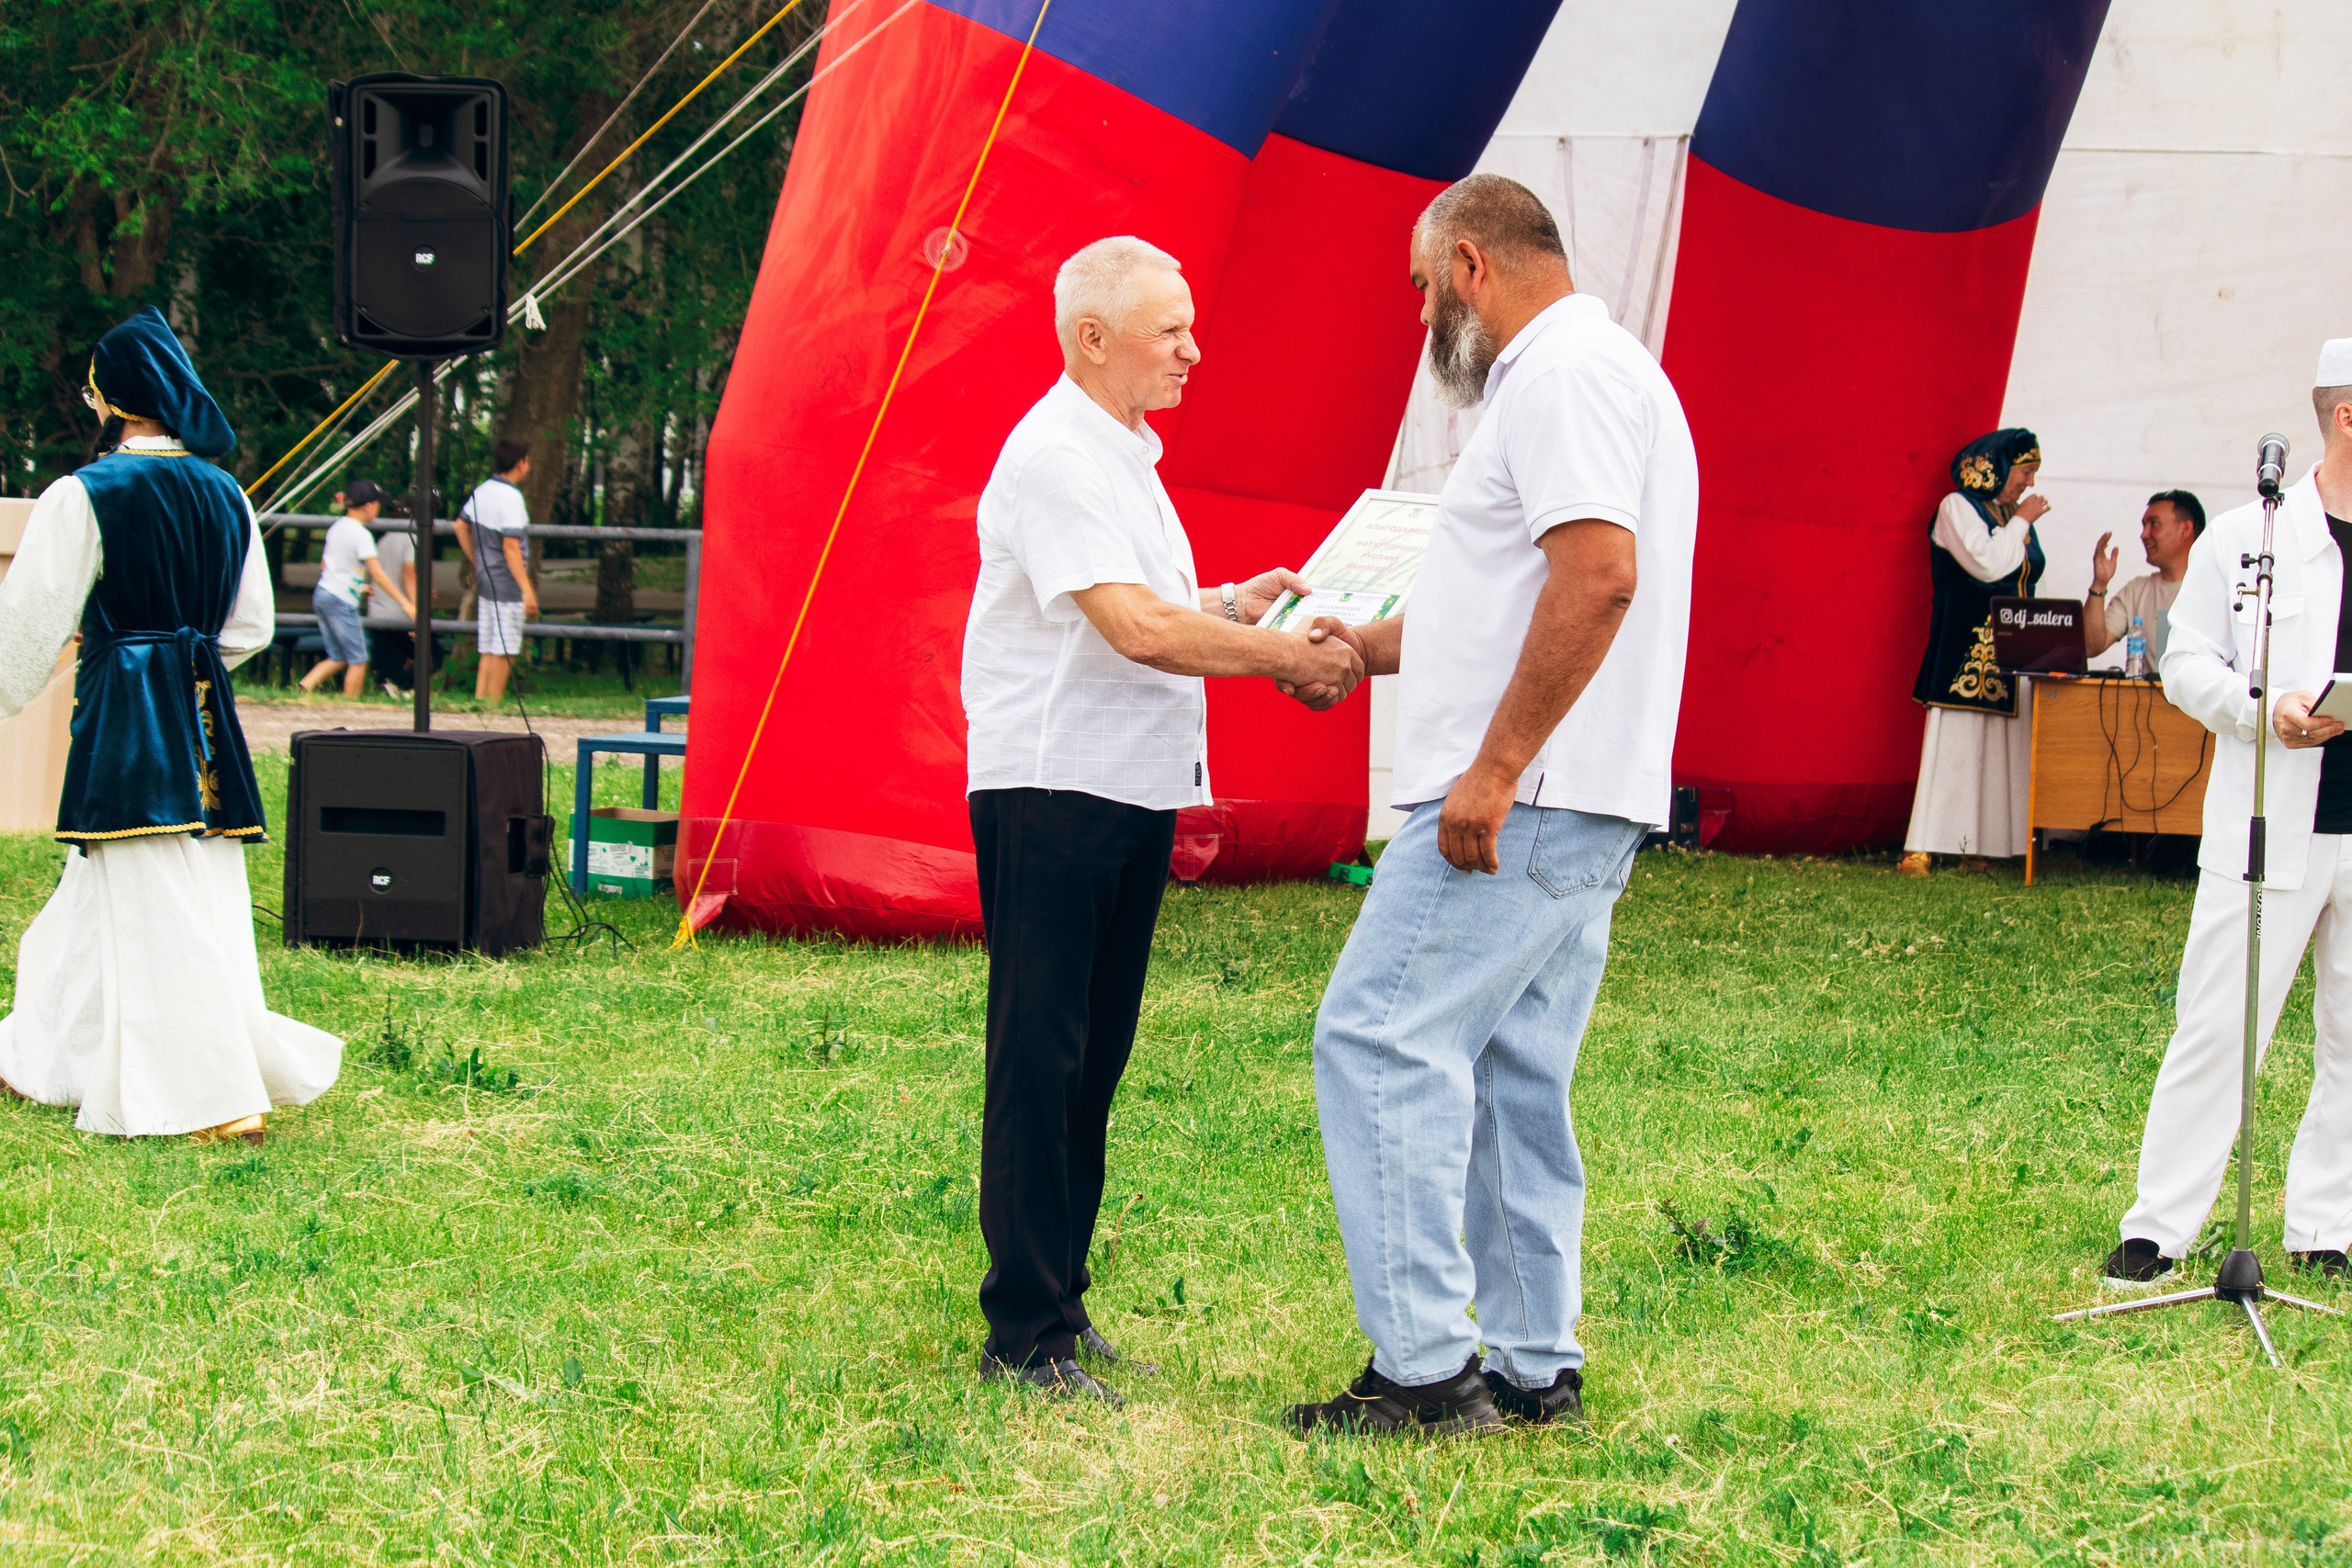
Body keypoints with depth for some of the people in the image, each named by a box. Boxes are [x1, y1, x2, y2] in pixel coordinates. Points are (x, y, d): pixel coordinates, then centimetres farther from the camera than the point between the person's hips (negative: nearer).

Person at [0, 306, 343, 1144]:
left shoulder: (83, 495, -12)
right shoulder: (225, 495, 6)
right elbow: (250, 625, 12)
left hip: (124, 718, -6)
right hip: (205, 716, 6)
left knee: (157, 908, -3)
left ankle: (223, 1098, -6)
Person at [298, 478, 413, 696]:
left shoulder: (336, 526, 11)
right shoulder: (361, 534, -14)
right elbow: (378, 575, -18)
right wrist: (405, 603, -16)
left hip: (321, 595, 8)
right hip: (342, 602, -8)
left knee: (338, 658, 14)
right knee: (358, 660, 1)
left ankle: (303, 688, -1)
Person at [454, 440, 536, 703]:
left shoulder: (482, 491, 8)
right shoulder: (511, 498, -18)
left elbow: (461, 526, 20)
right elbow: (510, 546, -23)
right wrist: (526, 589, -23)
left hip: (485, 579, 9)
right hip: (507, 582, -9)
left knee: (489, 649, 13)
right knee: (504, 651, -3)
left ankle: (480, 699, 13)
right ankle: (493, 705, -2)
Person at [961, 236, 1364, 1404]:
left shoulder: (1122, 453, 19)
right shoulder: (1052, 457, -14)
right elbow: (1135, 628, -21)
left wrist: (1234, 603, 11)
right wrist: (1284, 656, -15)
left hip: (1134, 788, 10)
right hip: (1049, 789, -10)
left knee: (1095, 1058, 11)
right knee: (1038, 1062, -7)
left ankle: (1060, 1304, 18)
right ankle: (1024, 1334, -5)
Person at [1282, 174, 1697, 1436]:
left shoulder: (1565, 374, -12)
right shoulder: (1585, 375, 23)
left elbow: (1597, 576, -25)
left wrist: (1494, 769, -26)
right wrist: (1369, 646, 36)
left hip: (1519, 801, -11)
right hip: (1569, 812, 11)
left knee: (1380, 1041, -12)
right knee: (1510, 1076, 12)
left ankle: (1426, 1367, -14)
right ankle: (1534, 1365, 15)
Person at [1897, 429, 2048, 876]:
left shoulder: (2014, 515, 18)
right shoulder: (1958, 508, -4)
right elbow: (1988, 564, -18)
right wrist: (2021, 522, -8)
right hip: (1964, 653, -7)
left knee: (1999, 751, 2)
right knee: (1951, 744, -11)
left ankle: (1977, 848, 3)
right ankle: (1922, 850, -12)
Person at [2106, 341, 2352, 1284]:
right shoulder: (2247, 539, 0)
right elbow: (2188, 663, 2)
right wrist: (2267, 710, -15)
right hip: (2272, 830, -3)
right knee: (2216, 1029, -2)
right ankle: (2160, 1229, 4)